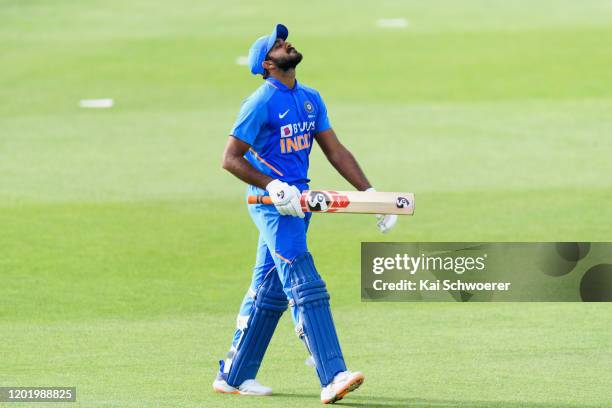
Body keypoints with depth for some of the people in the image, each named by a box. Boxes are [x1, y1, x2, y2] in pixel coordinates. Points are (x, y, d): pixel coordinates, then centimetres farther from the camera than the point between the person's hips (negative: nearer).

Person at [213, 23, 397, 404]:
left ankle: (233, 375, 20)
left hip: (297, 202, 8)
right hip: (272, 203, -8)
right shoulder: (261, 103, -11)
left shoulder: (311, 99, 12)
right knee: (307, 288, -15)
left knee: (270, 293, 11)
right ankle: (332, 379, -21)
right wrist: (272, 186, -23)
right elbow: (231, 158, -12)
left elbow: (335, 150, 13)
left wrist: (369, 192, 5)